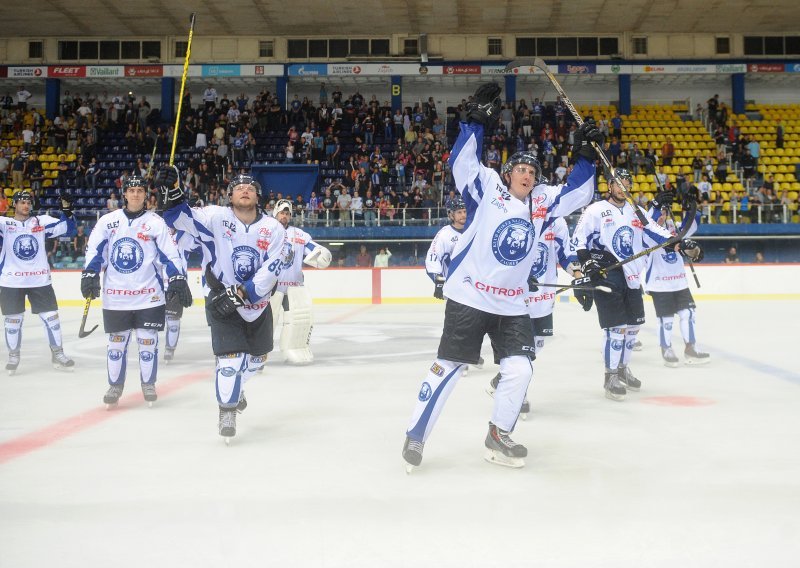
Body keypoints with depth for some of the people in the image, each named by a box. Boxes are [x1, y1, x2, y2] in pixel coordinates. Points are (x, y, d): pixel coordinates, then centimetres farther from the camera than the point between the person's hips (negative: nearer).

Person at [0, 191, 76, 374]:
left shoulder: (42, 221, 3)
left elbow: (68, 230, 0)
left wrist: (66, 210, -14)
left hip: (40, 280, 1)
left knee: (51, 316, 3)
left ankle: (57, 354, 16)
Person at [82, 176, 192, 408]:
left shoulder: (156, 222, 0)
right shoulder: (107, 221, 4)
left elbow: (170, 254, -3)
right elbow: (94, 250, 7)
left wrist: (178, 280, -11)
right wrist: (90, 275, -3)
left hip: (149, 295, -1)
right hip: (115, 295, 1)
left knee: (147, 340, 3)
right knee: (116, 341, 8)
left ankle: (148, 384, 19)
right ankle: (115, 385, 21)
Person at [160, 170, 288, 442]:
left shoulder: (274, 229, -10)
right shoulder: (217, 217, -13)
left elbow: (271, 270, -18)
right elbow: (184, 218, -27)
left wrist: (240, 293, -27)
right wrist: (171, 193, -46)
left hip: (257, 303, 4)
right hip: (221, 300, -4)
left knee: (257, 357, 20)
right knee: (231, 356, -14)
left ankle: (234, 386, 49)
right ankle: (227, 409, 7)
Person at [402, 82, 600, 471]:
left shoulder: (542, 203, 9)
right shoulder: (487, 188, -3)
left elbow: (578, 194, 12)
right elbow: (462, 162, -16)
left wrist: (585, 155, 1)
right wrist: (476, 121, -22)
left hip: (512, 306, 5)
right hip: (468, 299, -5)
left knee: (520, 370, -3)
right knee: (448, 368, -1)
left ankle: (498, 436, 17)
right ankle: (415, 436, 11)